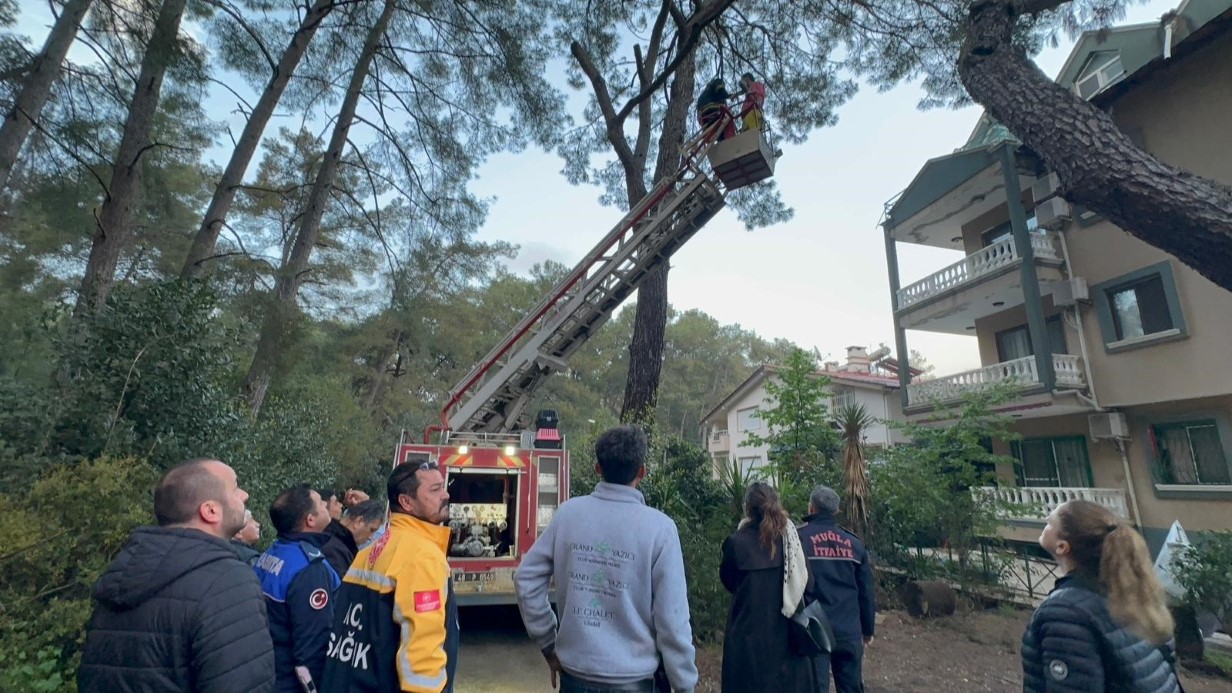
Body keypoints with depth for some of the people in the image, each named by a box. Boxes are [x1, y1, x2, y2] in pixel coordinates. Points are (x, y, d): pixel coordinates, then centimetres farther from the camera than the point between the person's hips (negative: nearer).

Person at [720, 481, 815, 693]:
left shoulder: (737, 543, -15)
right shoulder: (791, 539, -7)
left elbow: (727, 580, 2)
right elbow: (805, 584, 2)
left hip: (749, 634, -3)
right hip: (788, 632, 3)